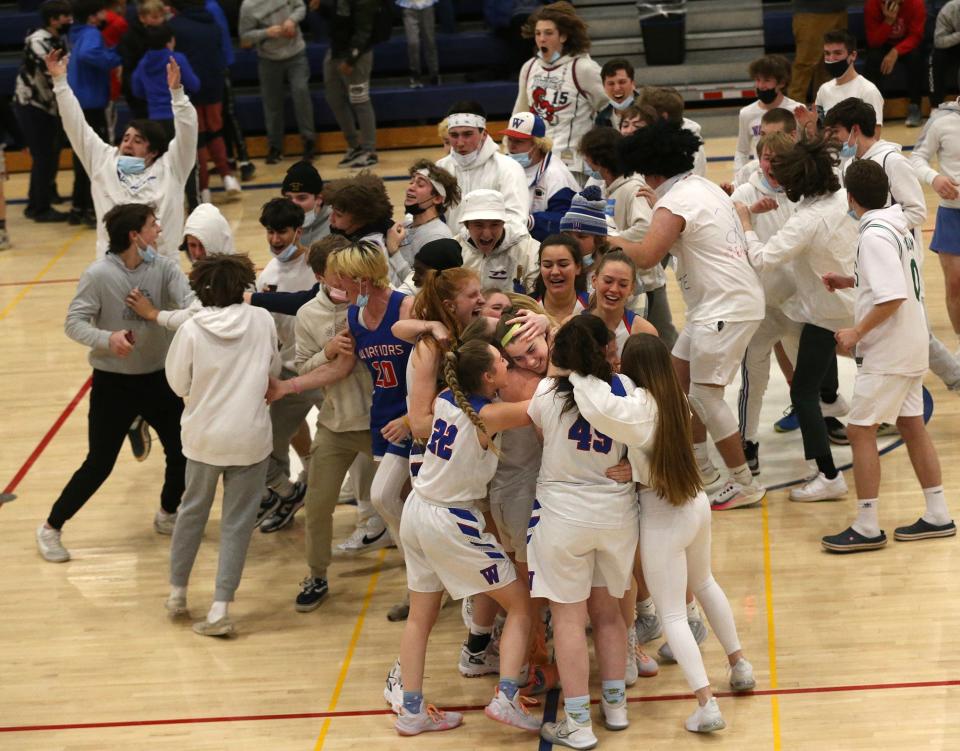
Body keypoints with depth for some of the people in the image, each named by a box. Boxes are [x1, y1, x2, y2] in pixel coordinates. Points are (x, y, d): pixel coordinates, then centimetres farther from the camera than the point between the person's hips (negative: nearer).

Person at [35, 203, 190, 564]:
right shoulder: (99, 274, -17)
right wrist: (107, 338, -34)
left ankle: (168, 516, 35)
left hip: (158, 378, 4)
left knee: (183, 451, 8)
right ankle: (51, 528, 18)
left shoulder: (163, 267, -6)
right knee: (99, 465, 0)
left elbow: (190, 303, -18)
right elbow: (74, 322, -16)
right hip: (113, 383, -4)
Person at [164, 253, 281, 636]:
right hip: (250, 438, 0)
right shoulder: (262, 321, -8)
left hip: (204, 436, 1)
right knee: (237, 522, 5)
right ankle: (220, 608, 0)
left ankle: (177, 592, 31)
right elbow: (274, 370, 6)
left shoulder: (191, 330, -12)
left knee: (192, 510, 20)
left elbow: (178, 384, -2)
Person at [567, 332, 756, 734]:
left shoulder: (638, 406, -24)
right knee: (704, 583, 32)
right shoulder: (674, 398, -1)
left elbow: (601, 407, -44)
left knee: (672, 614, 1)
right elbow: (614, 406, 10)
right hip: (696, 502, 7)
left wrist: (576, 373, -29)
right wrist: (591, 378, -3)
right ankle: (739, 665, 43)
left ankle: (706, 704, -4)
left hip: (661, 515, -7)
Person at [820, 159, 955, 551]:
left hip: (886, 353, -9)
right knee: (912, 426, 15)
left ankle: (867, 528, -1)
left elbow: (893, 297, -28)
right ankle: (937, 515, 21)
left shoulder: (875, 236, -22)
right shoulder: (898, 224, 6)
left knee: (860, 429, -4)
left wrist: (857, 332, -20)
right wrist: (850, 281, 14)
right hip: (911, 347, 9)